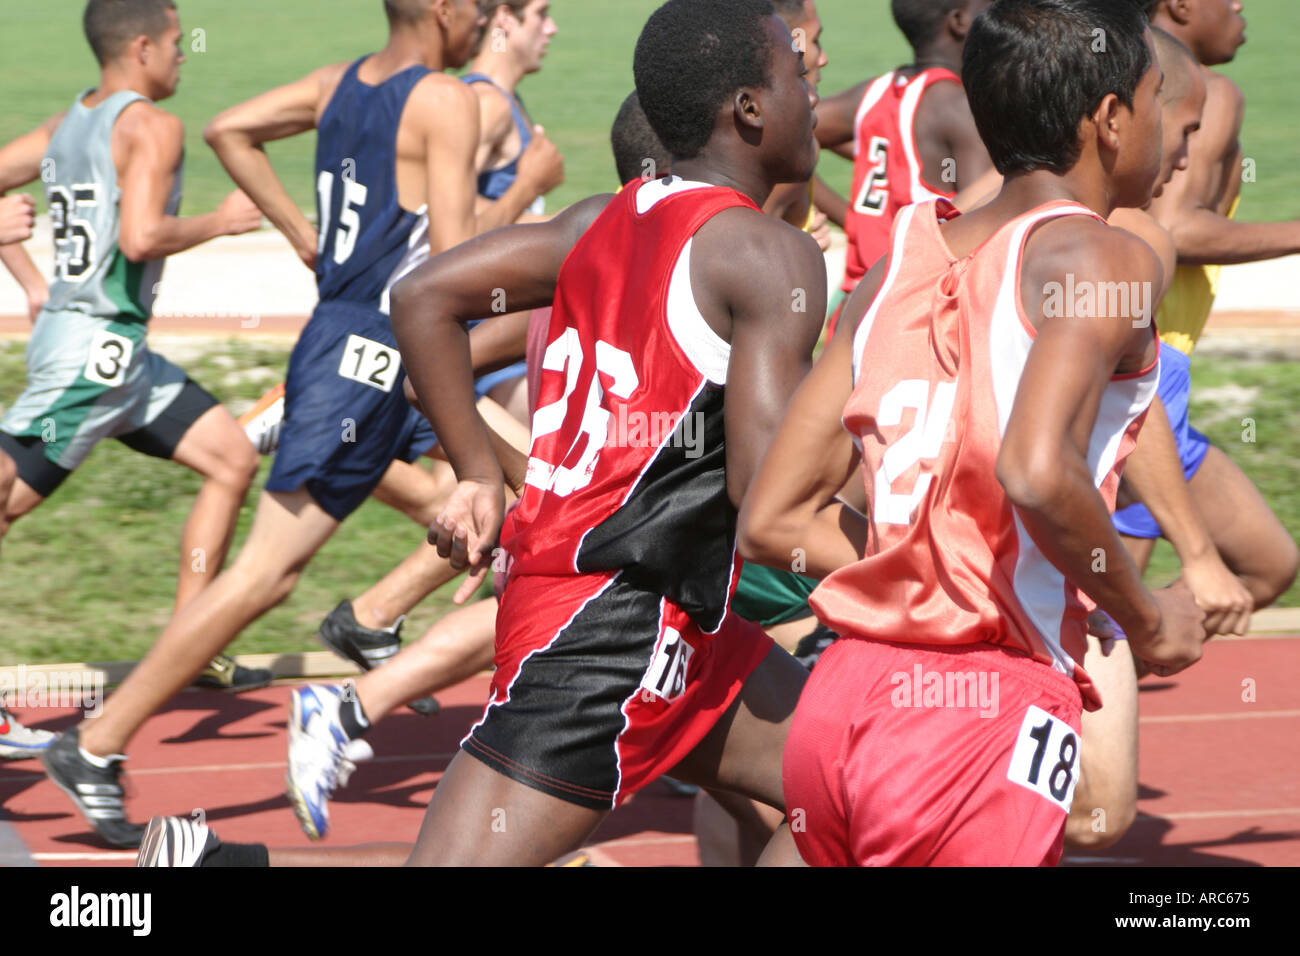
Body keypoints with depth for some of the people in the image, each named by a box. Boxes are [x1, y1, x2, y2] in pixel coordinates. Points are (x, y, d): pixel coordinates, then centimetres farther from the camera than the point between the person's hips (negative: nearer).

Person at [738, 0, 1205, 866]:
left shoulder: (902, 261, 15)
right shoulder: (1103, 258, -6)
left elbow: (773, 520, 13)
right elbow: (1037, 471, -24)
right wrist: (1145, 617, -7)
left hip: (841, 700, 8)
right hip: (983, 720, -7)